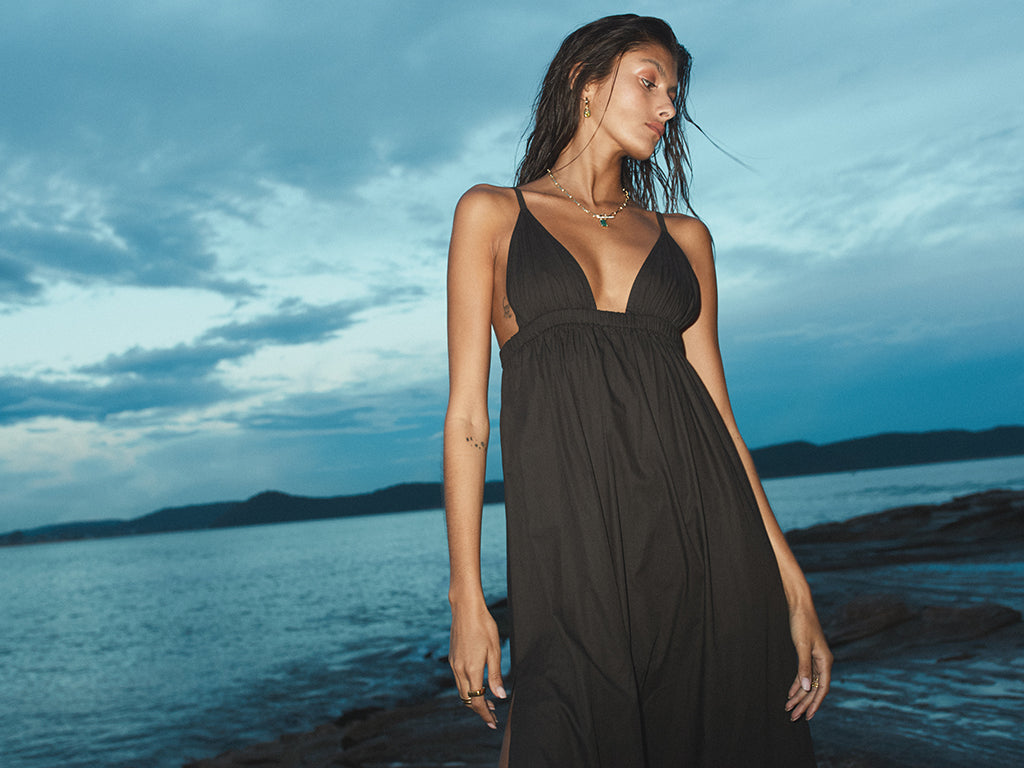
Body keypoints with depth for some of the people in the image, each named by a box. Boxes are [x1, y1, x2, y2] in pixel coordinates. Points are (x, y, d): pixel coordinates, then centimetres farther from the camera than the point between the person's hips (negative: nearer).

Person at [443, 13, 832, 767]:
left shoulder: (684, 238, 18)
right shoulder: (493, 213, 10)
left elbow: (716, 406, 11)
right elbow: (467, 410, 4)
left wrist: (791, 583, 3)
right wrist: (466, 593, -3)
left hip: (706, 534, 3)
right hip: (571, 535, -2)